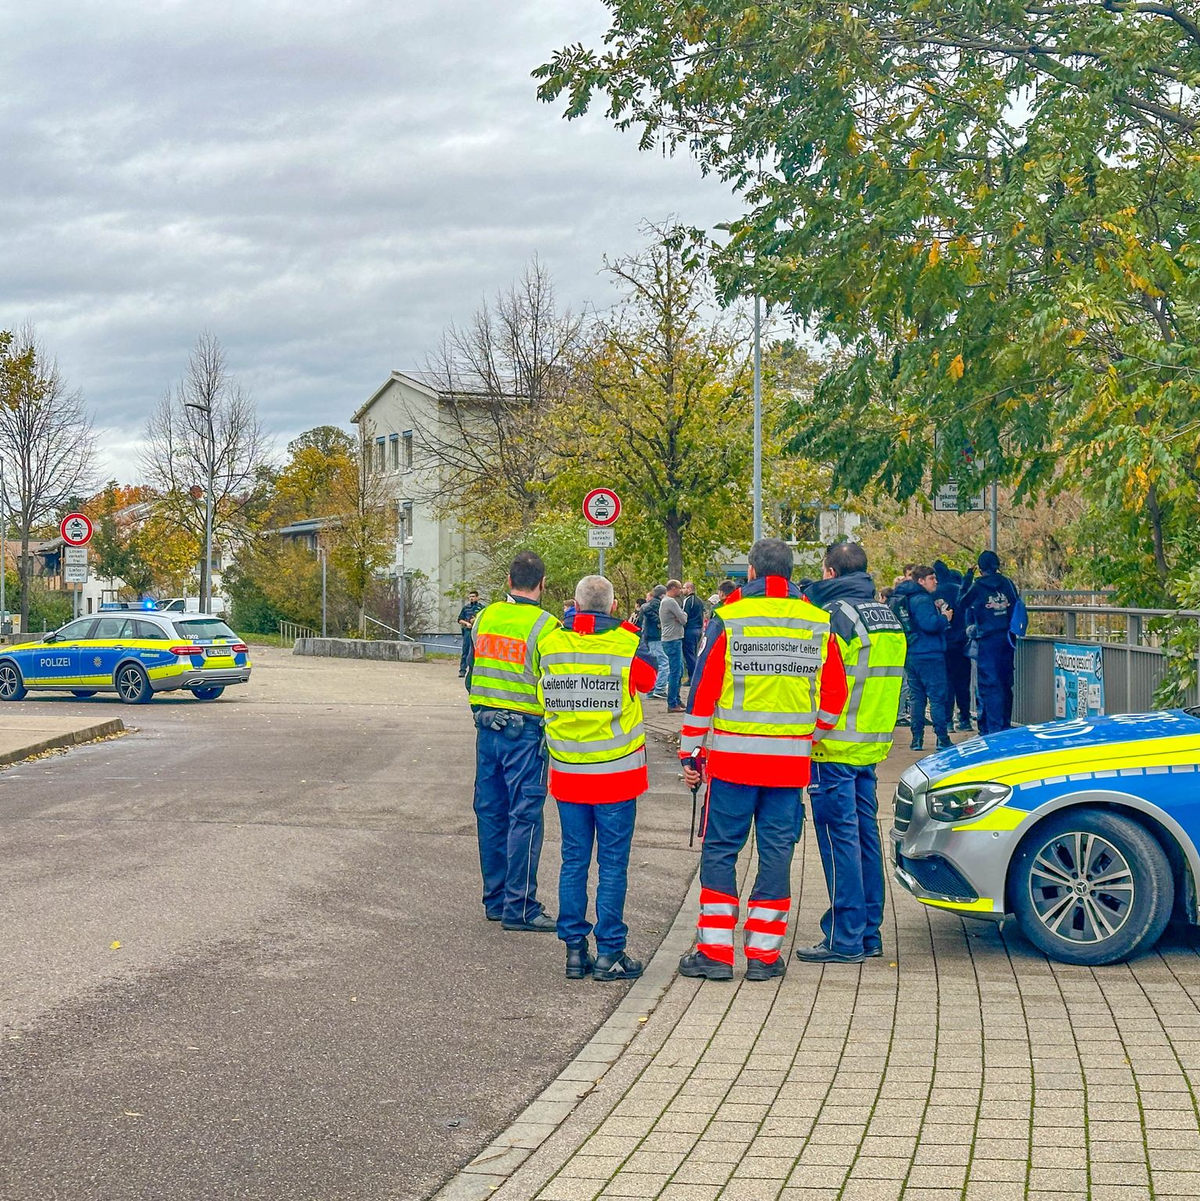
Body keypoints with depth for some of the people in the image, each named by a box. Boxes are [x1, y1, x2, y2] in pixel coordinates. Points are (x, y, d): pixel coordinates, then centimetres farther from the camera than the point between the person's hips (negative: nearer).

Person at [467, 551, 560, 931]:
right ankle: (519, 906, -1)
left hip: (487, 727, 6)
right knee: (524, 816, -2)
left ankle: (495, 899, 21)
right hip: (526, 732, -6)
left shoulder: (485, 618, 5)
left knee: (491, 813, 12)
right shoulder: (545, 627, -13)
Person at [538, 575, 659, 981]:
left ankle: (575, 948, 13)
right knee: (613, 864, 3)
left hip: (567, 772, 3)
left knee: (574, 861, 11)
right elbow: (651, 678, 10)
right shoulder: (628, 646, -10)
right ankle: (609, 953, 5)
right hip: (617, 773, -3)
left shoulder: (551, 646, -2)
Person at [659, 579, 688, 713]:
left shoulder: (664, 601, 18)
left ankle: (676, 700, 22)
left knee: (679, 671, 16)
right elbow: (684, 619, -15)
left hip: (673, 640, 11)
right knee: (675, 672, -9)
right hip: (673, 641, -11)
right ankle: (672, 704, -8)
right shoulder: (671, 602, -15)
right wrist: (683, 615, 5)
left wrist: (681, 616, -6)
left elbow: (682, 619, 15)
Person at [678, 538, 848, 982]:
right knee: (776, 851, 8)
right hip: (791, 759, 2)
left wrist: (690, 753, 1)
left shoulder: (727, 620, -4)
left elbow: (703, 691, -4)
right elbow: (834, 694, 7)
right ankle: (763, 953, 10)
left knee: (720, 850, 6)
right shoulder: (818, 624, 4)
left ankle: (714, 950, 5)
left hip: (733, 755, -2)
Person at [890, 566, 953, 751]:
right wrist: (944, 618, -8)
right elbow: (930, 624, -26)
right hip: (929, 655, -8)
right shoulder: (922, 600, -15)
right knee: (937, 697, -4)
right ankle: (942, 739, -5)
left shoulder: (899, 599, 14)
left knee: (917, 697, 12)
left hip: (909, 656, 8)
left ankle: (917, 739, 11)